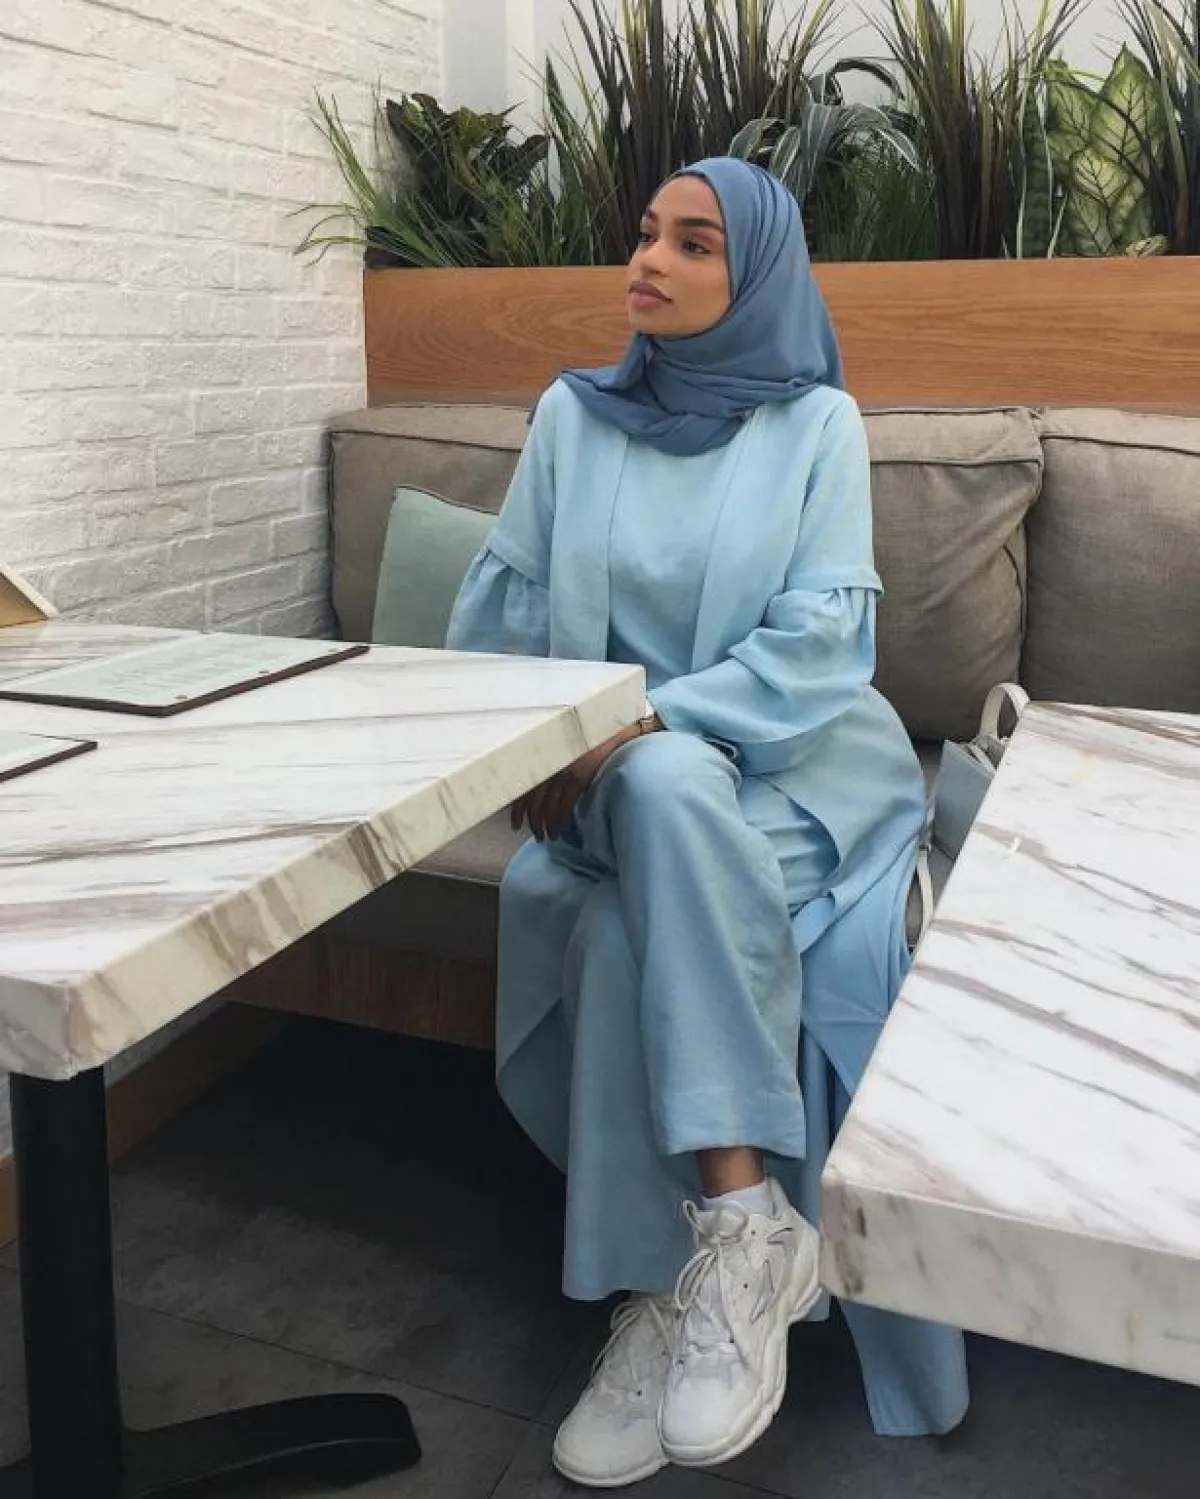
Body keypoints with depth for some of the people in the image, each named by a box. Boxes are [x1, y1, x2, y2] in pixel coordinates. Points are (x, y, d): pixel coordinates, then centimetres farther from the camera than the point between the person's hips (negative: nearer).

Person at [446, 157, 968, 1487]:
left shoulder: (817, 423, 0)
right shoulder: (572, 415, 9)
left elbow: (817, 638, -9)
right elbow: (501, 599, 11)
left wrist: (646, 728, -20)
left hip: (787, 756, -2)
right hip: (617, 778, 3)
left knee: (670, 791, -37)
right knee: (616, 926, -32)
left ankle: (732, 1225, -32)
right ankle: (743, 1226, -22)